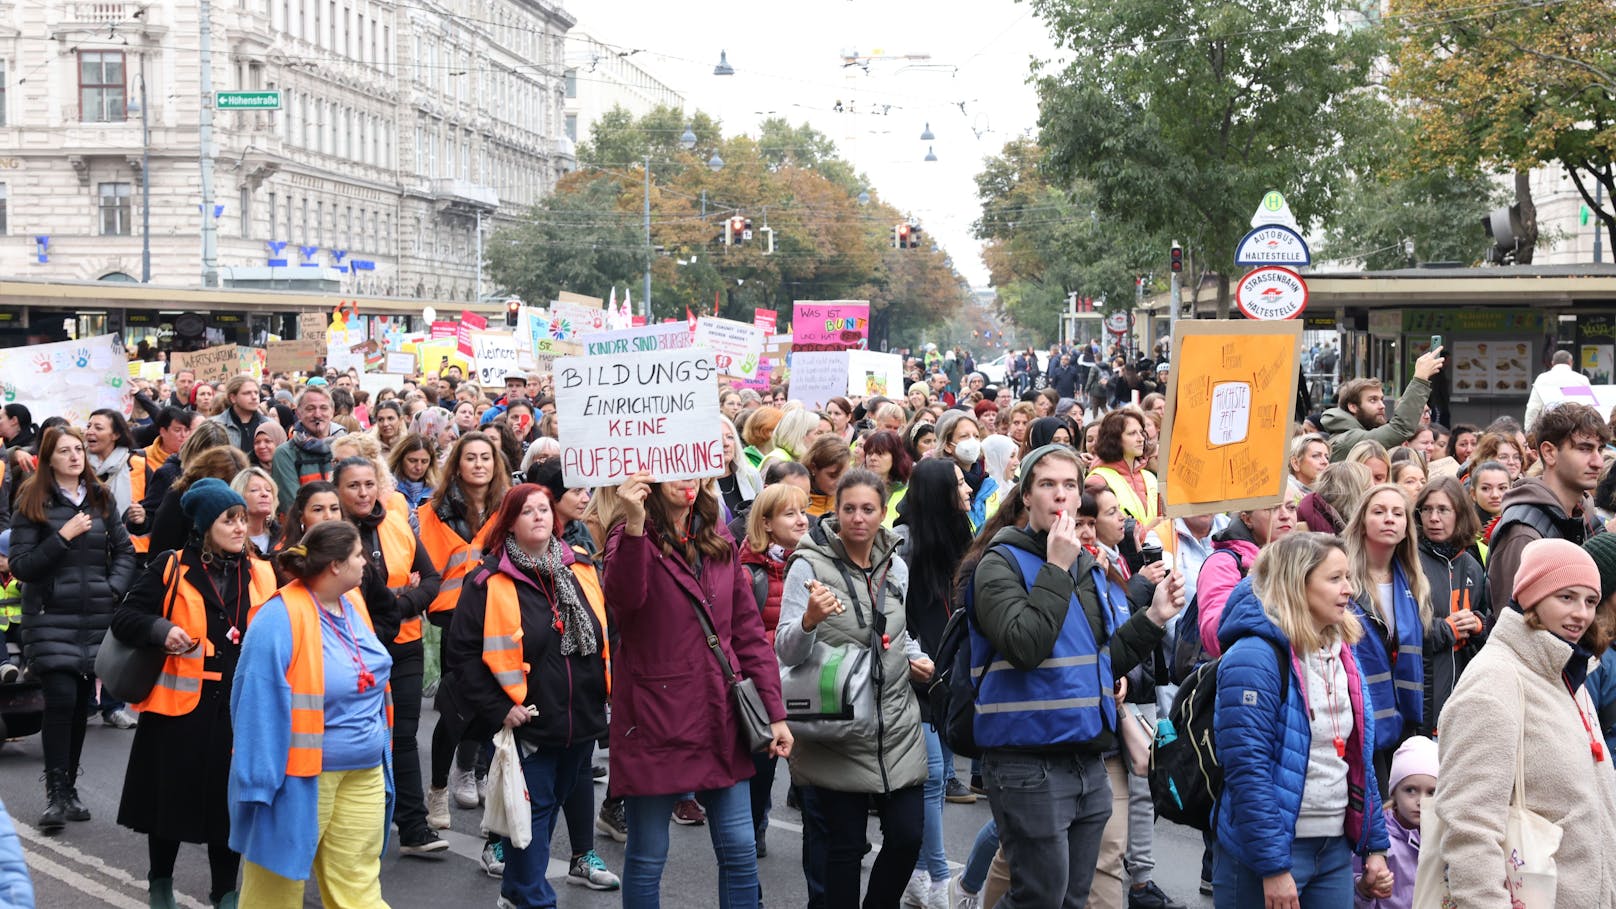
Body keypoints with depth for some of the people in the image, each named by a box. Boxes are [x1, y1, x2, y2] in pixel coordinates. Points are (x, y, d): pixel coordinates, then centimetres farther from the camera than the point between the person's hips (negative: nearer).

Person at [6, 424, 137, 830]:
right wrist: (63, 536, -15)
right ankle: (56, 793, -6)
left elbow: (124, 549, 14)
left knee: (81, 704, 7)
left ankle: (69, 787, 19)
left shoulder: (101, 499, 10)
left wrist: (115, 588, -2)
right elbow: (20, 565, -6)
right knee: (61, 699, -13)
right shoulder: (32, 503, -1)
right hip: (51, 617, -3)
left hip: (95, 616, 4)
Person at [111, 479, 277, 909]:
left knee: (230, 798, 7)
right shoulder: (171, 569, -2)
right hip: (180, 702, -2)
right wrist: (161, 630, -20)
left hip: (240, 706, 2)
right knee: (172, 792, 9)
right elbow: (124, 617, -2)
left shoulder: (262, 574, 6)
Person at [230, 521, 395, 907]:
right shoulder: (281, 619, -18)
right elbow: (258, 704, -19)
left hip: (364, 773, 7)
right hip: (301, 776, -7)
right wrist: (260, 781, -20)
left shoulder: (354, 605, 6)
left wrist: (378, 751, 17)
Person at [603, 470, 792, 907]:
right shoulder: (632, 540, -5)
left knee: (740, 851, 6)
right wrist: (634, 526, -40)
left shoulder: (721, 548, 11)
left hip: (721, 720, 5)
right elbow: (623, 597, -27)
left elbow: (748, 631, 11)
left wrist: (775, 713, 5)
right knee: (648, 856, 4)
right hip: (656, 720, -5)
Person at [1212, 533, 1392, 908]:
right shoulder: (1255, 658, -17)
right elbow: (1247, 771, -21)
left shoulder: (1343, 654, 10)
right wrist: (1273, 867, -23)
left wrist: (1374, 845, 13)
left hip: (1336, 849, 8)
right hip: (1269, 850, -8)